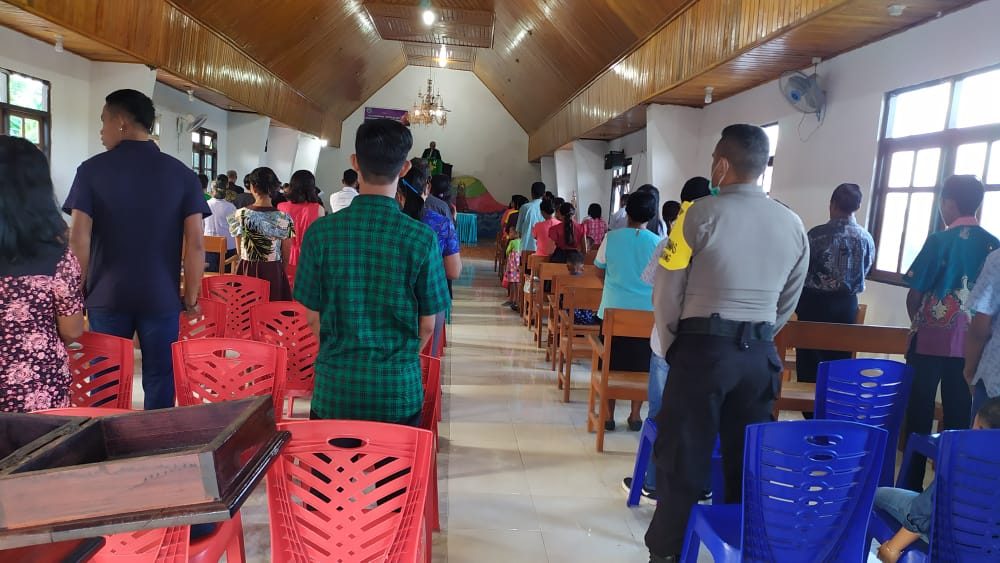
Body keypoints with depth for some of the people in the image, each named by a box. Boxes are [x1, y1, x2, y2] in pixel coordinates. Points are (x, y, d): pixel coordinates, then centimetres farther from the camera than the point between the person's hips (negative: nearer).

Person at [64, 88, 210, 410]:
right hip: (162, 297, 0)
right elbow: (196, 243, -8)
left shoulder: (91, 170, -3)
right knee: (159, 380, 7)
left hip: (106, 296, 1)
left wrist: (80, 291, 5)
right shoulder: (182, 174, -3)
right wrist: (191, 298, 1)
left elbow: (78, 239, -7)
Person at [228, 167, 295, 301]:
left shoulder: (240, 215, -6)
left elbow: (240, 251, 7)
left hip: (246, 272, 1)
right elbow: (286, 255, 0)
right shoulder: (284, 218, -9)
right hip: (274, 273, -1)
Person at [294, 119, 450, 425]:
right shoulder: (422, 238, -12)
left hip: (335, 385, 1)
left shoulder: (321, 232, -9)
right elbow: (427, 325, -4)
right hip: (399, 388, -1)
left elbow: (313, 317, -1)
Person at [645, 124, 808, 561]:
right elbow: (788, 302, 12)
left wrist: (671, 344, 8)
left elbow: (667, 291, -5)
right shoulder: (793, 225, 5)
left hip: (702, 347, -4)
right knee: (747, 458, 15)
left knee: (683, 457, 6)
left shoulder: (701, 214, -9)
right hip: (761, 354, 5)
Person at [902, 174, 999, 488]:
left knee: (919, 412, 6)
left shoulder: (940, 241, -10)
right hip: (971, 342, 4)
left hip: (932, 339, -4)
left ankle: (912, 482, 12)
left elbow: (914, 293, -7)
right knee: (959, 415, 11)